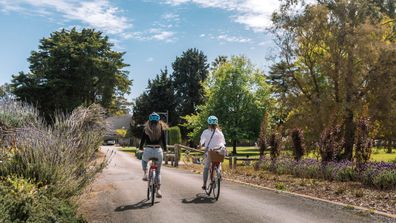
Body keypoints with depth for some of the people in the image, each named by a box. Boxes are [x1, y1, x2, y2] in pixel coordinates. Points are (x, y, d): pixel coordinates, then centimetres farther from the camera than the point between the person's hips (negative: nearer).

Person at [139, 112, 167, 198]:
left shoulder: (146, 129, 2)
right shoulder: (161, 129, 3)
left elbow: (143, 140, 6)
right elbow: (164, 140, 6)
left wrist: (140, 147, 25)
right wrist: (165, 148, 25)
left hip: (148, 150, 0)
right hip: (158, 151, 0)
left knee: (144, 160, 37)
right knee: (158, 171, 16)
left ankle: (145, 174, 18)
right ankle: (158, 190, 9)